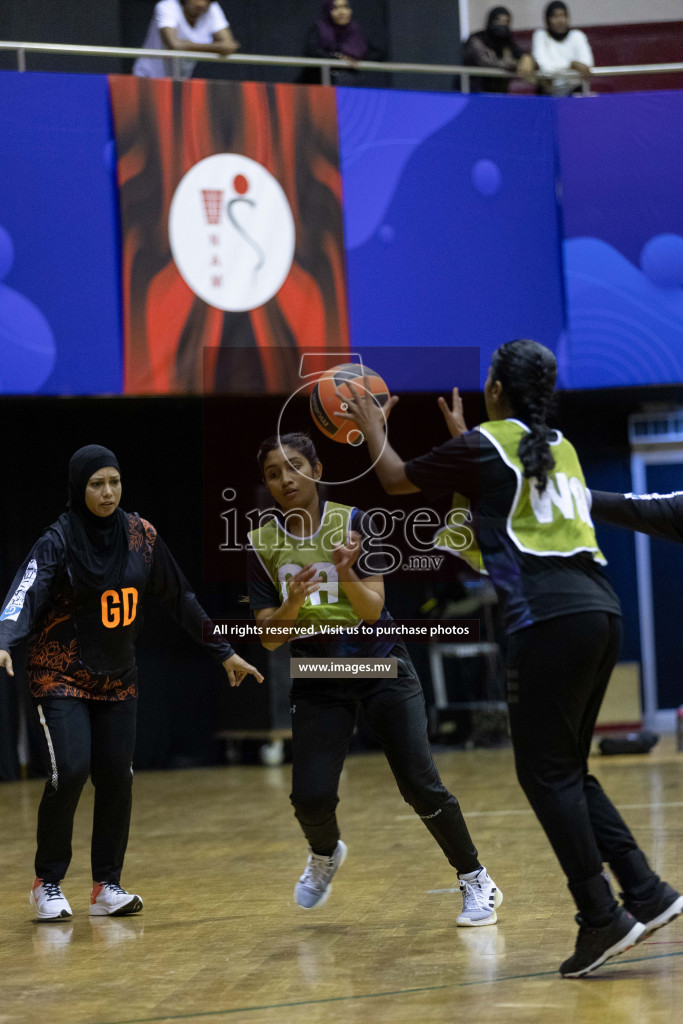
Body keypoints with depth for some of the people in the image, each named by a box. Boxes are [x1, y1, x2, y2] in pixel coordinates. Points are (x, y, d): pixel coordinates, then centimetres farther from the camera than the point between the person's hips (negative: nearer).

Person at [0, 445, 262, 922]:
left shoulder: (141, 536, -2)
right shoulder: (58, 541, -15)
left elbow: (180, 598, 7)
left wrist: (224, 651, 9)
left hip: (117, 677, 4)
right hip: (61, 675, -4)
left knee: (117, 778, -1)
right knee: (70, 771, -17)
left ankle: (107, 886, 13)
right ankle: (47, 884, -1)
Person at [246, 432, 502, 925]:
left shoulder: (352, 523, -8)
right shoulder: (263, 543, -3)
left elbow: (373, 610, -13)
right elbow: (269, 638, -5)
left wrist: (346, 572, -31)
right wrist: (293, 603, -25)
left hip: (381, 667, -2)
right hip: (318, 682, 2)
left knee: (420, 784, -10)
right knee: (311, 797, -10)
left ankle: (477, 882, 8)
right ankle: (325, 855, 26)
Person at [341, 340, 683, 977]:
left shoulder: (484, 446, 0)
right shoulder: (559, 448, 21)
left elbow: (396, 479, 14)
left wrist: (372, 429, 32)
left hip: (550, 619, -7)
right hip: (599, 610, 8)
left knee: (545, 772, -2)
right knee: (567, 769, 14)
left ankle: (601, 917, -8)